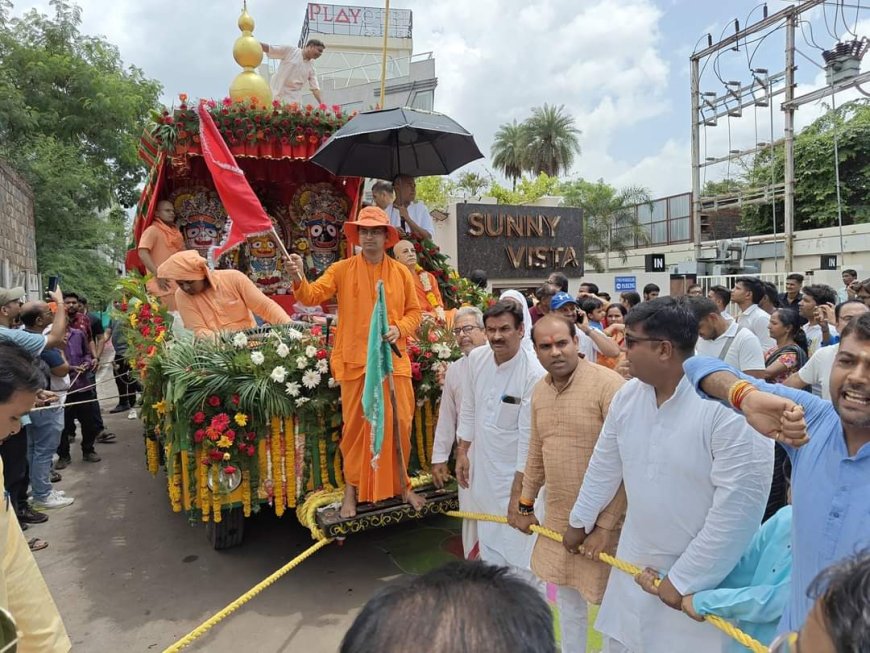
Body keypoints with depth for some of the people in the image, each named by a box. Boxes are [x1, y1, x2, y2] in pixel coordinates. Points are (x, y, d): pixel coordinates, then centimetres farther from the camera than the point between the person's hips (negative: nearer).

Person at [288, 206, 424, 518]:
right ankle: (352, 489, 23)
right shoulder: (341, 270, 2)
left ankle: (401, 484, 28)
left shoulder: (401, 272, 6)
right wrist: (299, 279, -28)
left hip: (394, 359, 2)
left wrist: (400, 329, -10)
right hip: (355, 361, -1)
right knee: (355, 426, 7)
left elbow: (415, 311, 9)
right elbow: (312, 296, -8)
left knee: (399, 424, 9)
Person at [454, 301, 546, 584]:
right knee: (489, 546, 20)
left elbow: (528, 437, -19)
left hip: (516, 474, -5)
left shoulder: (534, 374, -22)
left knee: (520, 558, -2)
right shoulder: (476, 358, -5)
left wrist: (517, 493, -16)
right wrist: (462, 452, 9)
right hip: (483, 470, 6)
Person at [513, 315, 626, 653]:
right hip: (557, 515, 7)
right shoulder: (540, 390, 3)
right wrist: (526, 504, 17)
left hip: (601, 517, -6)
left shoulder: (608, 385, -20)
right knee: (567, 598, 23)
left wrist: (605, 524, -20)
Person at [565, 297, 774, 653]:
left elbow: (737, 508, -22)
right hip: (635, 566, 6)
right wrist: (580, 522, 20)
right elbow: (604, 465, 9)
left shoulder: (730, 408, -24)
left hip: (703, 578, -5)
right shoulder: (627, 395, -4)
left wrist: (683, 579, -16)